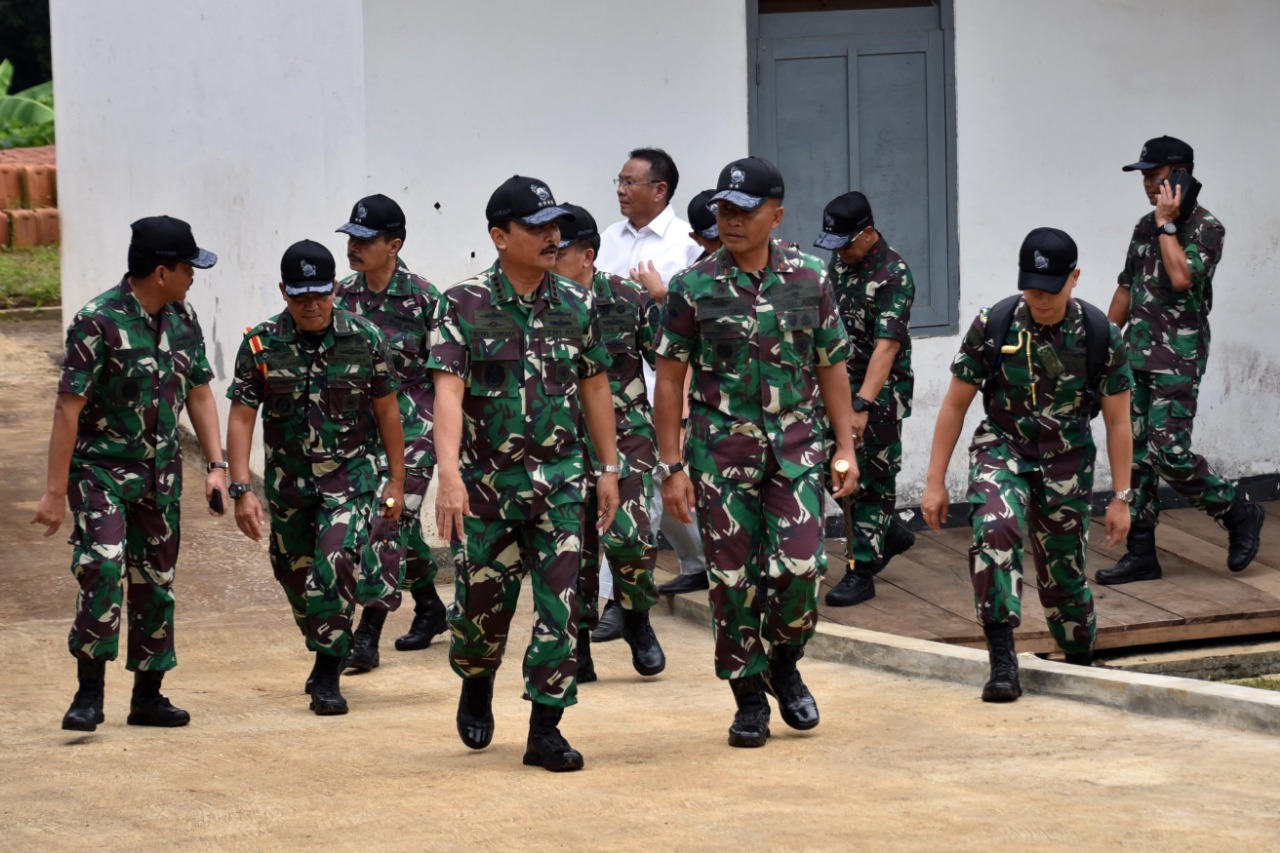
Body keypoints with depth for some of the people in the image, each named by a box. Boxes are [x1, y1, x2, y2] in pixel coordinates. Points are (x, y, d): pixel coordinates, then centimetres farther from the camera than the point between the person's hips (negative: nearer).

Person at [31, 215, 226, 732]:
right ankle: (90, 690, -14)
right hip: (101, 468, -6)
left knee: (157, 581, 9)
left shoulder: (183, 320, 4)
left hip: (160, 471, 6)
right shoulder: (98, 322, -17)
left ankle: (148, 697, 19)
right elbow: (69, 407, -16)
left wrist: (216, 465, 5)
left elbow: (198, 393, 14)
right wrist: (55, 492, -18)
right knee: (102, 565, -22)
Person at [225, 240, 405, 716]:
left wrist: (397, 481, 6)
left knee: (334, 566, -21)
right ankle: (326, 654, 37)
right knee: (296, 577, 12)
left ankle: (328, 676, -12)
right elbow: (240, 419, -5)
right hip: (288, 480, 3)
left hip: (351, 475, -3)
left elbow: (386, 410, 5)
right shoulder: (261, 345, -5)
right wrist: (241, 490, -13)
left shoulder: (364, 340, -5)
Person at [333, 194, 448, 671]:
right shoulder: (342, 297, 3)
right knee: (400, 523, 14)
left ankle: (367, 633, -16)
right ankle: (430, 608, 34)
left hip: (412, 422, -6)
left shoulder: (423, 299, -12)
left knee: (390, 520, -13)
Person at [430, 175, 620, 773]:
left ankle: (545, 729, 1)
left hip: (558, 479, 2)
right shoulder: (463, 305, -7)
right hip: (486, 479, -2)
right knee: (482, 603, 7)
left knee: (559, 605, -5)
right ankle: (476, 684, 38)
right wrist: (449, 476, -27)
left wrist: (609, 469, 11)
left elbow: (595, 388, 13)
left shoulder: (577, 305, 4)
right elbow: (448, 392, -16)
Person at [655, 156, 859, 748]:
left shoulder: (809, 280, 4)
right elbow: (670, 378, 1)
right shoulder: (694, 288, -1)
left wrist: (845, 449, 5)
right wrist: (672, 466, -4)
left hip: (796, 447, 1)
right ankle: (749, 699, 13)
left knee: (798, 568, -11)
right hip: (721, 451, -1)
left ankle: (783, 663, 17)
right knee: (733, 579, 0)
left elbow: (832, 367, 10)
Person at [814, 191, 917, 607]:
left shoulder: (893, 276, -19)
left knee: (871, 478, -3)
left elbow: (887, 346, -27)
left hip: (881, 390, -8)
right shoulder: (841, 263, 6)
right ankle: (890, 533, 32)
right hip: (843, 384, 8)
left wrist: (863, 406, -35)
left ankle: (862, 571, 2)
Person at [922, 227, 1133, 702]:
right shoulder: (993, 326, -14)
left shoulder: (1100, 336, -12)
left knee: (1063, 574, 5)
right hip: (1003, 448, -1)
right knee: (995, 528, -30)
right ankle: (1002, 660, -30)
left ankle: (1080, 666, 32)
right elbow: (955, 405, -4)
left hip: (1067, 459, 1)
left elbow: (1118, 422, -3)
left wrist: (1121, 499, -3)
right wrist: (935, 483, -4)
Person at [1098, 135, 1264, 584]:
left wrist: (1167, 223, -17)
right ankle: (1140, 554, 10)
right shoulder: (1146, 226, 15)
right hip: (1137, 356, 8)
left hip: (1178, 358, -7)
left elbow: (1182, 278, -24)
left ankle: (1239, 514, 7)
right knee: (1135, 455, 5)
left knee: (1170, 454, -14)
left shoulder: (1205, 227, -9)